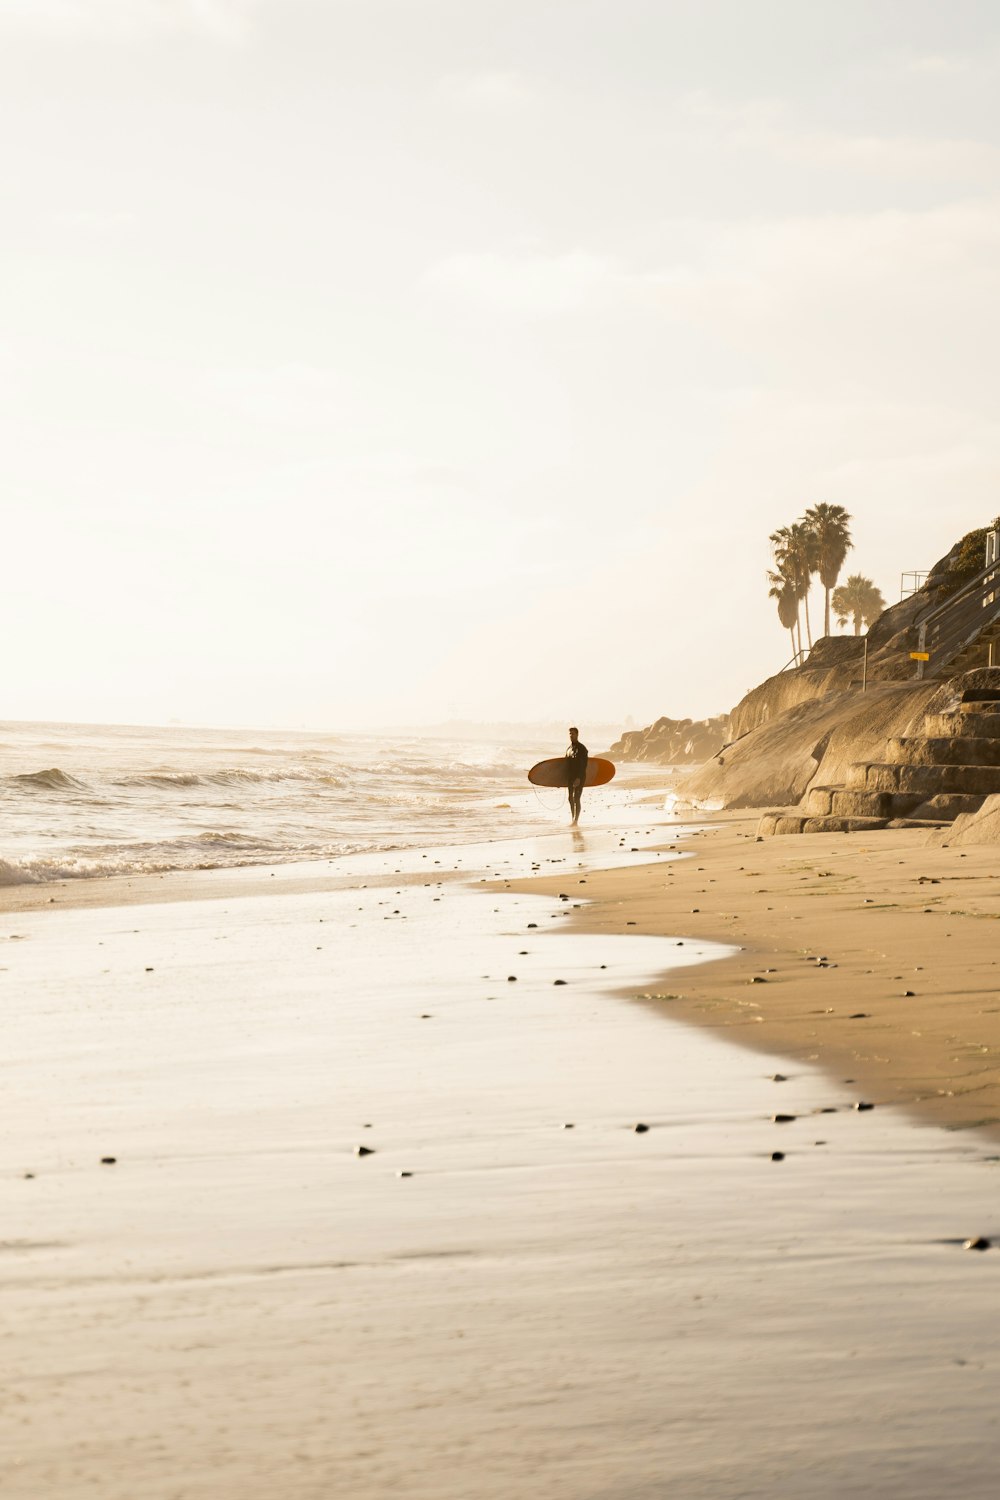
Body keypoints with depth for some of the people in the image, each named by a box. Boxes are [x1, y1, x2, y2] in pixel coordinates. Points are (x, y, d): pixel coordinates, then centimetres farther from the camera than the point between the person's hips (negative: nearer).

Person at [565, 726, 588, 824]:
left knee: (576, 799, -12)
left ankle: (576, 820, -13)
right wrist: (566, 777, 13)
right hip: (570, 776, 8)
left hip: (579, 777, -8)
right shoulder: (569, 748, 14)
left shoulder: (581, 748, -10)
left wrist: (579, 778, -24)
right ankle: (573, 819, 20)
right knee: (571, 799, 11)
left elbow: (583, 765, -17)